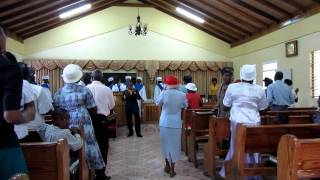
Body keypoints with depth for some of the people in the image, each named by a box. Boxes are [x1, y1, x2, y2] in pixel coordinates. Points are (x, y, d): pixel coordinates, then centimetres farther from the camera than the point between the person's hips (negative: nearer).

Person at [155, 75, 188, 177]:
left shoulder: (164, 93, -12)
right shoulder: (182, 95, -8)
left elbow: (157, 103, 5)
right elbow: (185, 106, 9)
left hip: (164, 122, 0)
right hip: (176, 123, 0)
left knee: (165, 143, 18)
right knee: (174, 145, 10)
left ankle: (167, 165, 31)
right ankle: (172, 169, 17)